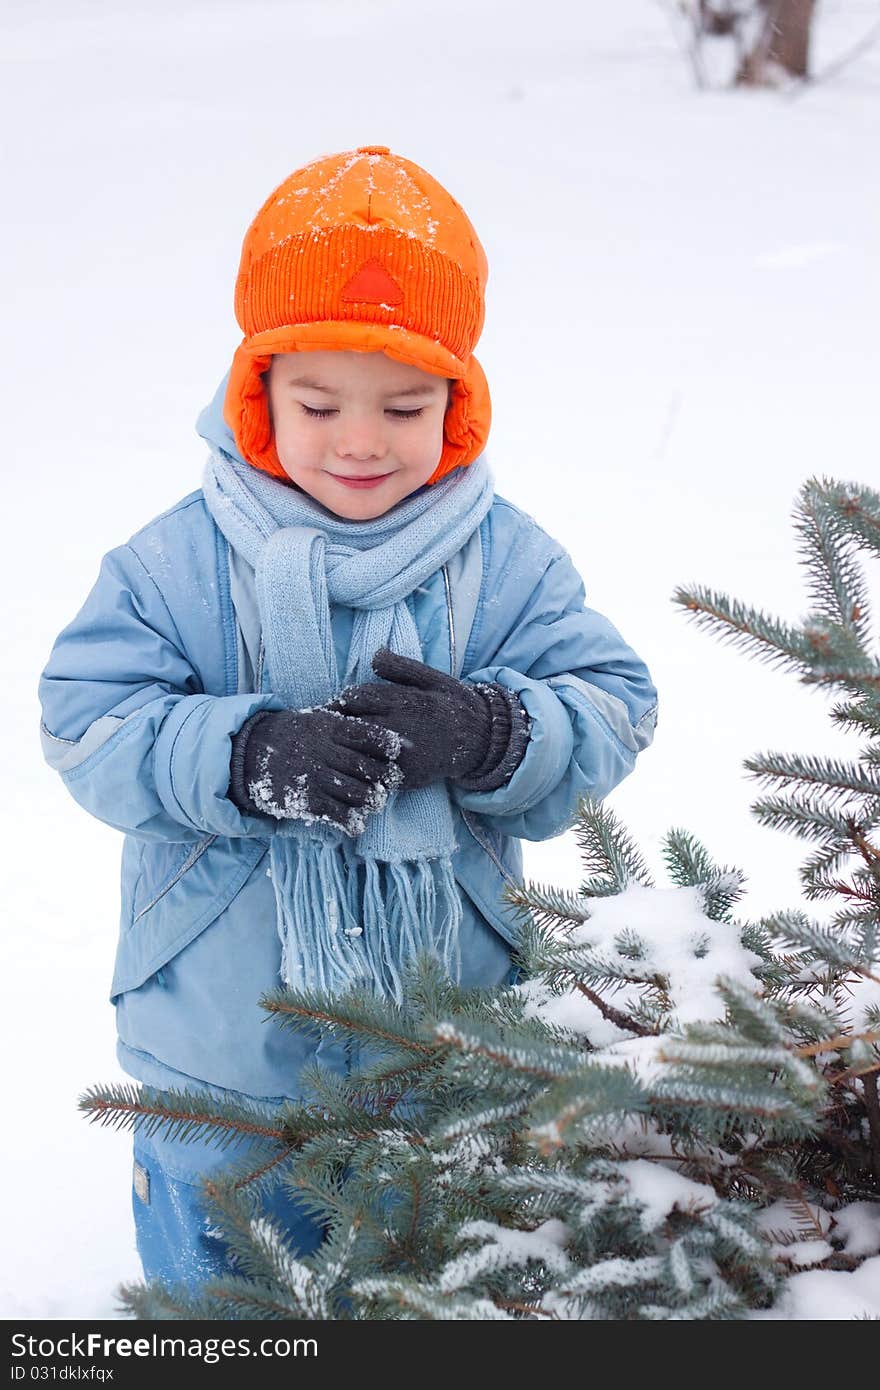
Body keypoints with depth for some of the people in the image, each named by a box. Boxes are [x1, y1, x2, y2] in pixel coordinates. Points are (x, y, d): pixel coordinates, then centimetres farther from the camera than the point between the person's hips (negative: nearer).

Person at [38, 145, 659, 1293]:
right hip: (223, 1043, -1)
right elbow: (88, 724, -13)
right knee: (212, 1281, 18)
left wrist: (487, 733, -28)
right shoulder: (179, 562, -10)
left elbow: (613, 712, -7)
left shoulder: (507, 560, -6)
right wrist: (254, 756, -30)